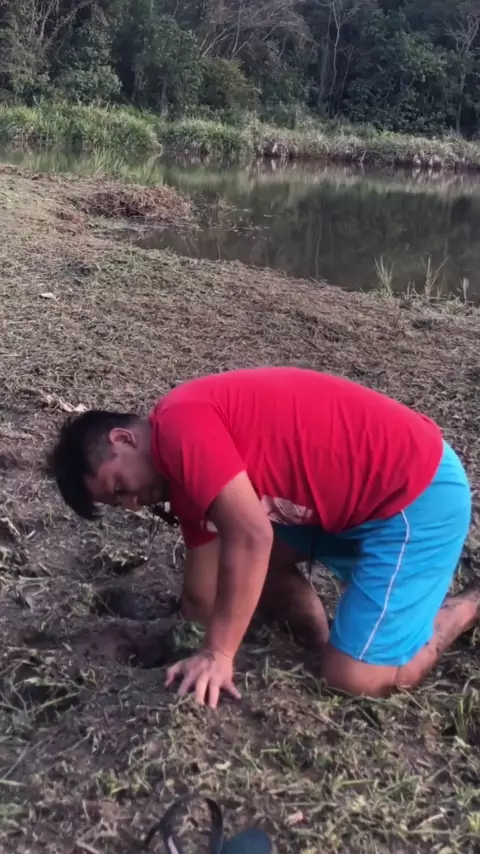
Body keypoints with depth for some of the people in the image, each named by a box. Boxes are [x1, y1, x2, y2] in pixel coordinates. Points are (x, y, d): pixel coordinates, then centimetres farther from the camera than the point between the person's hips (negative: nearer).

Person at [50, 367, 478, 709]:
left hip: (419, 489, -10)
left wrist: (218, 655, -17)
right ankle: (330, 644, 16)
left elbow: (251, 538, -25)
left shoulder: (180, 424, -18)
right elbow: (202, 597, 16)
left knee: (357, 678, -7)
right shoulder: (187, 471, 11)